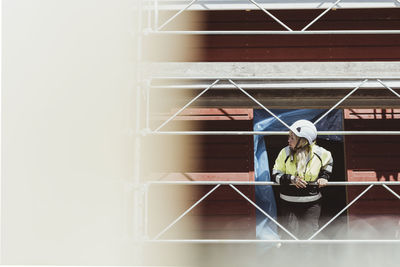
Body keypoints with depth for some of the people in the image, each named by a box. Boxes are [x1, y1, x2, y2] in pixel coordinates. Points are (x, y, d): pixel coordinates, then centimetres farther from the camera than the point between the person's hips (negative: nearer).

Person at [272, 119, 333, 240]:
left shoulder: (319, 153, -5)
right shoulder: (285, 153, -8)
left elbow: (329, 162, 19)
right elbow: (275, 174, -4)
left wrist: (324, 176, 5)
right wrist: (291, 179, -20)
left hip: (311, 203, 1)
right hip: (288, 202, 0)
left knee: (310, 234, 4)